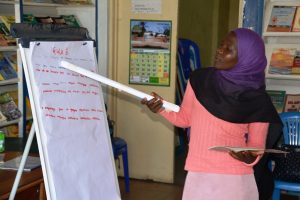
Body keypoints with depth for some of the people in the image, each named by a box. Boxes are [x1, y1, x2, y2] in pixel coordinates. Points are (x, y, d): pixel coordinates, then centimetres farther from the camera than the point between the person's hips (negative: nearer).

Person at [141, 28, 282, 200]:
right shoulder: (199, 80, -2)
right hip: (197, 176, 3)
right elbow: (185, 119, 10)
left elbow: (256, 146, -2)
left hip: (235, 180, -2)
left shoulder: (257, 100, -9)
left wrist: (251, 158, -23)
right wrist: (163, 109, -7)